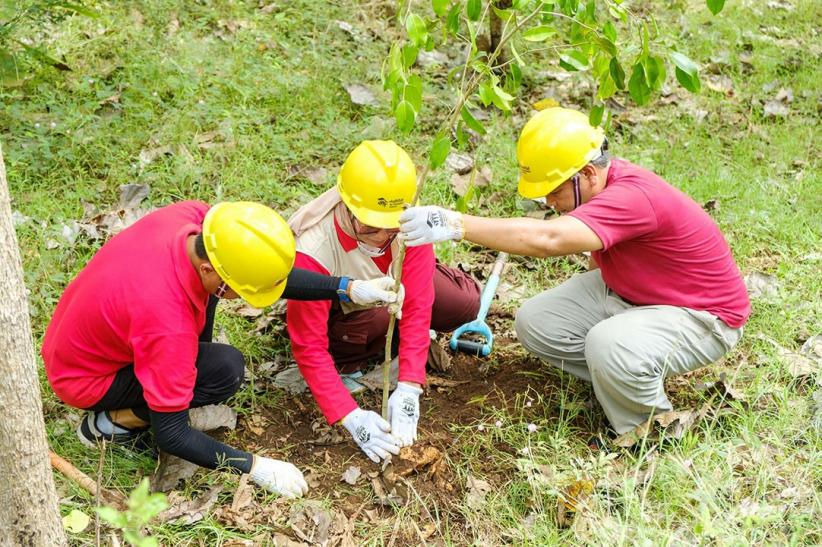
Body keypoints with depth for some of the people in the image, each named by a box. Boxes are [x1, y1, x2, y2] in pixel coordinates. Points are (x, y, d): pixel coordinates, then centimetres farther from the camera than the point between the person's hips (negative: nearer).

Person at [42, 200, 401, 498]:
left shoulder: (198, 218, -22)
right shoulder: (167, 321, -39)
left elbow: (267, 271, -7)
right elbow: (169, 436, -30)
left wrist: (348, 289, -16)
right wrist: (255, 467, -26)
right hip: (84, 379, -7)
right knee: (226, 369, -23)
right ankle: (113, 421, -3)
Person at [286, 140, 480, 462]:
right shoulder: (312, 251, -38)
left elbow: (417, 306, -29)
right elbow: (308, 347, -34)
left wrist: (408, 390, -36)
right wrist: (350, 417, -40)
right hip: (334, 308, -3)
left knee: (466, 302, -20)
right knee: (375, 315, -37)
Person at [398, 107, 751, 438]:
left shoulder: (633, 197, -35)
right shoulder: (597, 189, -6)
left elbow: (547, 239, -48)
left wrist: (457, 225, -53)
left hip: (701, 315, -9)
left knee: (608, 346, -37)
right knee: (535, 322, -6)